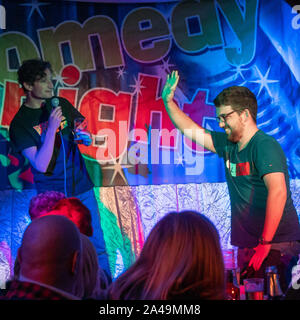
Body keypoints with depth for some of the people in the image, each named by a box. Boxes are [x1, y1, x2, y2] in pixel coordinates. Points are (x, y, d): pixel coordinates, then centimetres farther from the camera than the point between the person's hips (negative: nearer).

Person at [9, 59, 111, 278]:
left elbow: (82, 128, 19)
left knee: (97, 246, 6)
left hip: (81, 187, 4)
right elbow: (40, 165, -17)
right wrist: (52, 127, -24)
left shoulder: (61, 104, 4)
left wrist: (84, 135, -5)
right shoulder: (20, 123, -9)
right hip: (52, 195, -4)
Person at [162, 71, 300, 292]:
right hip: (248, 245, 8)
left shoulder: (265, 145, -16)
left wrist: (265, 243, -30)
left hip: (278, 244, -8)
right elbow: (192, 131, 21)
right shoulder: (228, 145, 10)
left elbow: (278, 192, -28)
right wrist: (169, 101, 15)